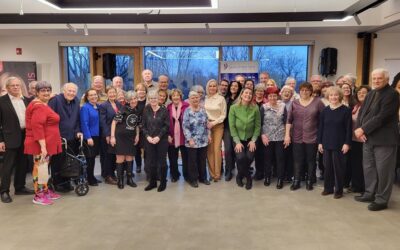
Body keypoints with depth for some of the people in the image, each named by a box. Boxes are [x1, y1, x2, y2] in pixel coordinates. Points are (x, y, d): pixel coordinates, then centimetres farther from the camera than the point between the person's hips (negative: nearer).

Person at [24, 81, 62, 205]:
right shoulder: (39, 106, -16)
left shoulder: (43, 105, 17)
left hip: (47, 143, 11)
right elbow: (36, 127, -25)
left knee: (44, 167, 16)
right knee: (39, 167, -5)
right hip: (40, 144, -11)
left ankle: (45, 191, 27)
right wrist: (43, 145, -27)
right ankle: (38, 196, 2)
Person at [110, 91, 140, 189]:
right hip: (120, 137, -5)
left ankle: (129, 179, 20)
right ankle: (120, 180, 10)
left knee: (129, 158, 9)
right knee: (120, 158, -2)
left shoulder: (137, 111, 6)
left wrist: (137, 135, 8)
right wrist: (112, 136, -14)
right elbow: (114, 122, -11)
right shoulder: (123, 109, -11)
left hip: (131, 137, 5)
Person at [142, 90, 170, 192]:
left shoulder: (164, 110, -2)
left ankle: (163, 183, 16)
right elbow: (143, 126, 5)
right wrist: (147, 136, -9)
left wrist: (159, 136, -13)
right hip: (149, 140, 2)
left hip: (162, 140, -2)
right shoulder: (146, 110, 5)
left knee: (162, 161, 3)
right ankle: (152, 182, 20)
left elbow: (167, 125, -6)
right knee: (151, 162, 6)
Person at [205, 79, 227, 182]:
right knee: (209, 149, 0)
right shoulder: (204, 99, 4)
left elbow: (223, 115, -1)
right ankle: (212, 173, 8)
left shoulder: (221, 98, -2)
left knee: (217, 149, -7)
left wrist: (213, 123, -9)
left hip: (218, 125, -2)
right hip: (206, 126, 2)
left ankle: (217, 174, 2)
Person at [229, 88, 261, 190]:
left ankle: (240, 175, 12)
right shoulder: (233, 108, -11)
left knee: (250, 157, -18)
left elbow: (258, 126, -5)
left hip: (250, 139, 1)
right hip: (238, 138, -1)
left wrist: (253, 140, -11)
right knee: (240, 157, -22)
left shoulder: (255, 108, -9)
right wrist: (237, 142, -14)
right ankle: (248, 178, 6)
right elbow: (232, 126, -10)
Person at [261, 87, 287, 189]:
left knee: (280, 157, 4)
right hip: (267, 137, 0)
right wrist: (262, 135, -9)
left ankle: (280, 179, 15)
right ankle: (267, 176, 25)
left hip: (280, 137, 0)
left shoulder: (282, 106, 0)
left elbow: (286, 121, 3)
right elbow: (260, 123, 0)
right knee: (268, 157, 9)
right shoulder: (264, 107, -1)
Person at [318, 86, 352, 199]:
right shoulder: (325, 110, 7)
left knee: (338, 167, 3)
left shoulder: (346, 110, -4)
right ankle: (328, 188, 22)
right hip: (326, 143, 4)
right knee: (327, 166, 9)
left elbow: (348, 128, -6)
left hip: (339, 144, -3)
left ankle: (339, 190, 15)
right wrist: (320, 142, 5)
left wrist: (347, 143, -12)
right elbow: (320, 127, 9)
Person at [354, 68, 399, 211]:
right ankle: (370, 194, 29)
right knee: (368, 168, 15)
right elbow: (362, 112, 10)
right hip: (368, 138, 8)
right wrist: (358, 129, -7)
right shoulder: (370, 94, 15)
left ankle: (381, 200, 11)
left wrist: (363, 129, -19)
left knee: (383, 170, 1)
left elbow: (381, 117, -20)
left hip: (384, 139, -8)